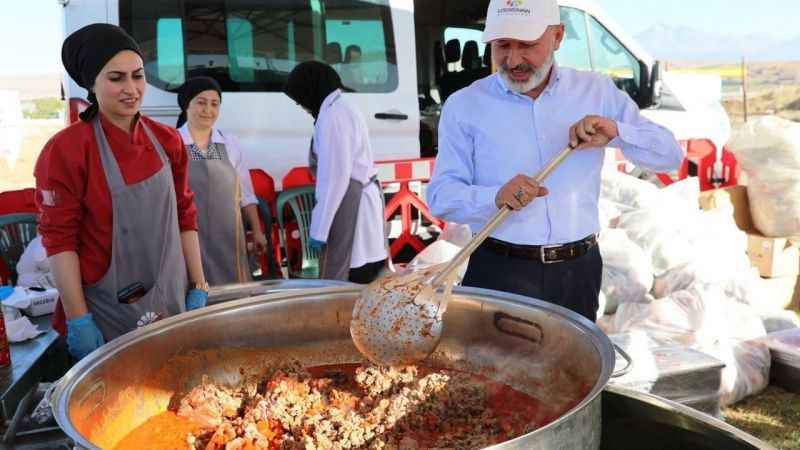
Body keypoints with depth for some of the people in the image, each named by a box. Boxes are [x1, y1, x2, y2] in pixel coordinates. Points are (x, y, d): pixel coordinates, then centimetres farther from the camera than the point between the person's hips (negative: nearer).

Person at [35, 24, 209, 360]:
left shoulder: (167, 140, 1)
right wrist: (78, 321, -12)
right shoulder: (65, 150, -13)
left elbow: (184, 216, 7)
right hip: (108, 313, -4)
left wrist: (198, 286, 6)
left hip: (172, 302, 5)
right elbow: (59, 240, -11)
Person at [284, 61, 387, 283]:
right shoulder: (344, 108, 16)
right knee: (366, 286, 11)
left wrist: (319, 229, -15)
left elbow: (335, 176, -19)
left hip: (349, 206, -10)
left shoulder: (332, 116, -14)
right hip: (362, 200, 10)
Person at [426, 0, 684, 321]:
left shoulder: (598, 92, 7)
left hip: (579, 272, 3)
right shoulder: (464, 105, 0)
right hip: (498, 273, -2)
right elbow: (441, 196, -4)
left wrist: (616, 131, -13)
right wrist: (496, 197, -24)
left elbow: (671, 157, 6)